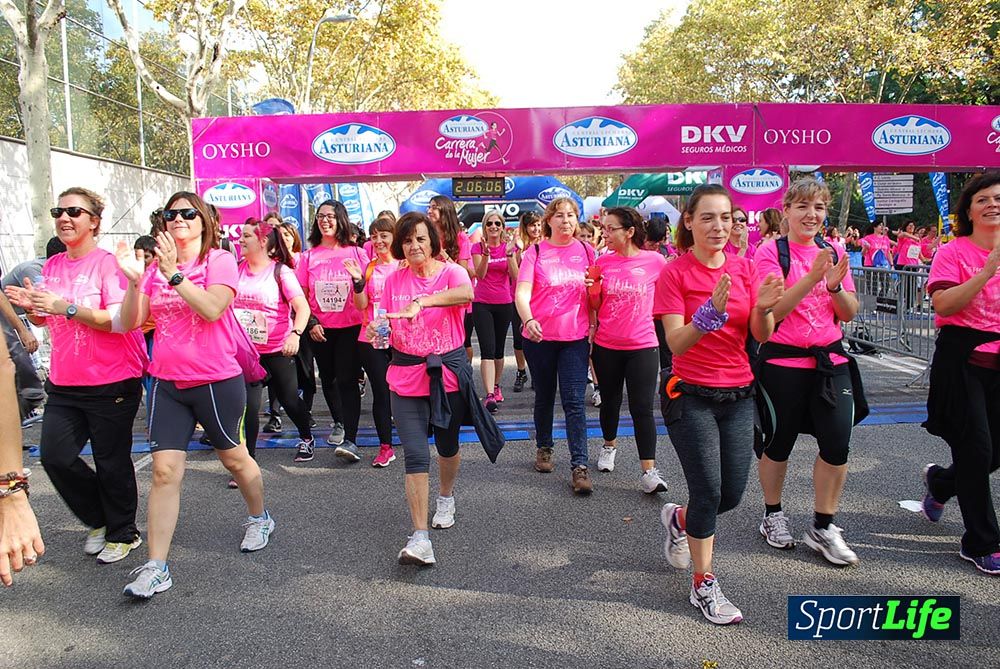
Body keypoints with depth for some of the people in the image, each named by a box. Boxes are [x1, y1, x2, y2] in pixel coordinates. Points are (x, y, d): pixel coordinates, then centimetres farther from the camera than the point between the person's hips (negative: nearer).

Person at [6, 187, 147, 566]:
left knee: (111, 463, 5)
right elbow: (47, 319, 22)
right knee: (55, 456, 1)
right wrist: (32, 308, 0)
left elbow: (121, 321, -21)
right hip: (64, 384, 6)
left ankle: (122, 534, 26)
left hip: (111, 384, -6)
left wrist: (65, 307, -23)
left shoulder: (108, 264, -11)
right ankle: (99, 521, 25)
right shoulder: (52, 266, 9)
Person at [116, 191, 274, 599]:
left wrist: (174, 274, -28)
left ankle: (259, 518, 40)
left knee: (234, 458, 14)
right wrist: (134, 281, -14)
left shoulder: (220, 260, -6)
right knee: (164, 470, -2)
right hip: (168, 384, 4)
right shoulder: (156, 267, 6)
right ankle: (156, 567, 4)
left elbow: (212, 309, -22)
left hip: (217, 380, -3)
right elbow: (130, 322, 1)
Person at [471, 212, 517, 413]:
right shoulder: (478, 247, -1)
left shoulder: (509, 246, 3)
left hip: (504, 303, 2)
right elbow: (480, 274, -14)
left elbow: (515, 276, -8)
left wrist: (509, 253, -19)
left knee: (499, 349, 12)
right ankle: (490, 395, -19)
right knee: (487, 349, -13)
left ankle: (496, 386, 31)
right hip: (482, 304, -2)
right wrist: (486, 253, -26)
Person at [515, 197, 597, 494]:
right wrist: (528, 320, -30)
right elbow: (522, 293, -12)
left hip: (576, 337, 0)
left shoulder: (586, 251, 5)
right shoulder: (535, 252, -1)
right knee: (544, 397, 15)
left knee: (574, 401, -5)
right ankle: (543, 449, 35)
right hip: (539, 337, 0)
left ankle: (580, 466, -3)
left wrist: (594, 326, -4)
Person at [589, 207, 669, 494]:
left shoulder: (655, 260, -7)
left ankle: (648, 471, 0)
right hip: (606, 346, 3)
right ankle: (609, 445, 42)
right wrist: (593, 290, -11)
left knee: (642, 408, -5)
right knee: (610, 401, 18)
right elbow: (596, 306, 7)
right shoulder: (603, 261, 0)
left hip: (643, 346, -3)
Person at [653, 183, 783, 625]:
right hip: (691, 396, -4)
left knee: (732, 495, 8)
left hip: (738, 395, 5)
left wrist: (763, 308, -21)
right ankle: (703, 587, 16)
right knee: (709, 492, -4)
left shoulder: (744, 267, 4)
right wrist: (711, 312, -32)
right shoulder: (674, 273, -9)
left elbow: (762, 335, 0)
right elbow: (676, 343, -16)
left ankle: (678, 519, 40)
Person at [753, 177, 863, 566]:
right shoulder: (771, 251, -6)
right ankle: (772, 515, 31)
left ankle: (823, 527, 17)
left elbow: (849, 315, 7)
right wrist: (812, 277, -25)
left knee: (837, 443, -1)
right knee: (779, 443, 8)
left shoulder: (835, 252, 9)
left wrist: (835, 285, -12)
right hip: (783, 362, -4)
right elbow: (772, 312, -15)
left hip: (831, 360, 4)